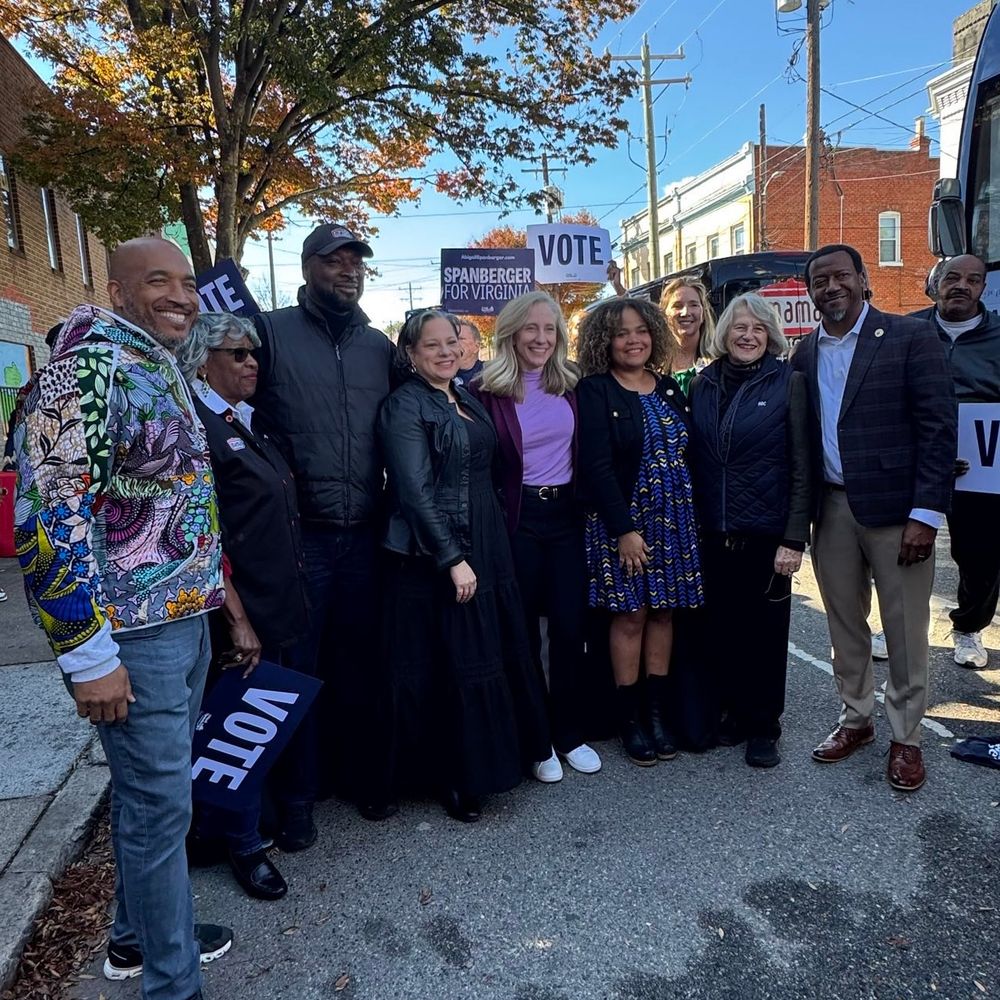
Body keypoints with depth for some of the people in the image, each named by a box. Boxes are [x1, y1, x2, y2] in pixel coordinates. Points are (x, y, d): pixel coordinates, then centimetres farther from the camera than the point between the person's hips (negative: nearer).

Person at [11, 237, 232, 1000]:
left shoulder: (163, 369, 12)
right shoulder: (89, 369, -16)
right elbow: (47, 520, -22)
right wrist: (90, 654, -20)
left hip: (185, 621, 9)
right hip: (134, 634, -9)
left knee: (153, 787, 21)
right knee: (160, 803, 3)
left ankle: (140, 934, 42)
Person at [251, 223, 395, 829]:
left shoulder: (380, 345, 12)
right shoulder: (272, 331, -1)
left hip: (365, 535, 4)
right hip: (299, 534, -3)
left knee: (359, 663, 14)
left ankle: (355, 772, 33)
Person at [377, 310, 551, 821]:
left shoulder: (466, 398, 12)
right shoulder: (405, 406, -10)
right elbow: (416, 491, -17)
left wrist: (488, 547, 11)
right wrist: (453, 559, -20)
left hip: (487, 545, 8)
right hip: (436, 556, -7)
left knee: (497, 652, 14)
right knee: (453, 665, 2)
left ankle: (491, 756, 33)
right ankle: (455, 778, 20)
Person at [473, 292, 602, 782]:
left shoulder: (570, 383, 5)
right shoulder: (489, 391, -8)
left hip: (566, 514, 3)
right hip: (518, 519, -3)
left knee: (570, 626, 6)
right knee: (524, 629, 8)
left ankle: (570, 735, 23)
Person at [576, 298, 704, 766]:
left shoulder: (669, 389, 11)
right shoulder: (594, 391, -6)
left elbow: (686, 454, 12)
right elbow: (596, 466, -13)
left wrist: (692, 514, 4)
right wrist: (625, 529, -17)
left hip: (673, 517, 5)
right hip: (622, 518, -5)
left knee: (663, 611, 9)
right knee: (630, 615, 0)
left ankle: (658, 712, 20)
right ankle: (630, 719, 14)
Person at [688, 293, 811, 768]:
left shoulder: (788, 382, -3)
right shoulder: (702, 385, 6)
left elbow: (801, 467, -5)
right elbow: (694, 460, 8)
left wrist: (794, 539, -11)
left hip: (767, 532, -3)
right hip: (713, 533, 3)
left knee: (766, 629, 7)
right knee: (723, 627, 10)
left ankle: (763, 727, 24)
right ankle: (734, 711, 29)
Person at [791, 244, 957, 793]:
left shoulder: (911, 337, -5)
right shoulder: (804, 353, 9)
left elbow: (939, 428, -9)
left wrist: (926, 514, -15)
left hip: (895, 509, -4)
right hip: (830, 510, 4)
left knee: (905, 631, 7)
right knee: (845, 625, 15)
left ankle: (905, 737, 25)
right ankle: (855, 719, 33)